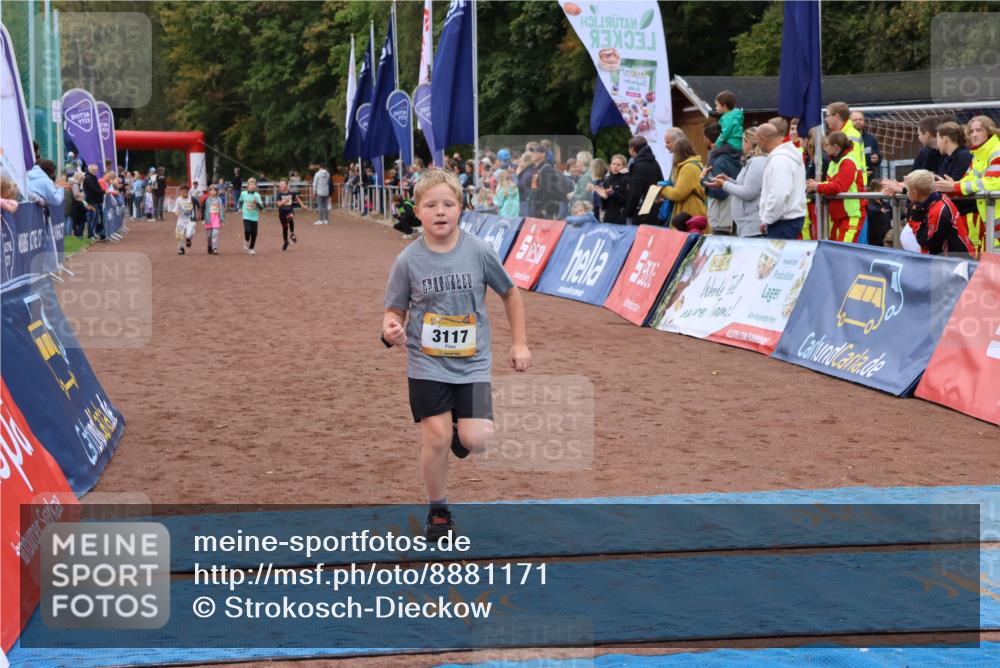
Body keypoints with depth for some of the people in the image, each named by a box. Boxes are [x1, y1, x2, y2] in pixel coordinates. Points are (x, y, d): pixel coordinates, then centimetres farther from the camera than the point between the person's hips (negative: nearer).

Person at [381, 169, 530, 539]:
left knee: (474, 440, -13)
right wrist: (390, 330, -22)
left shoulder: (479, 252, -7)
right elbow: (395, 310, 1)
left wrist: (519, 343, 8)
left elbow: (510, 292, 8)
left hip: (472, 362, 0)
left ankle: (461, 432, 26)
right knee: (436, 438, -6)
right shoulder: (408, 260, -7)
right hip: (426, 364, 0)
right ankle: (438, 511, 17)